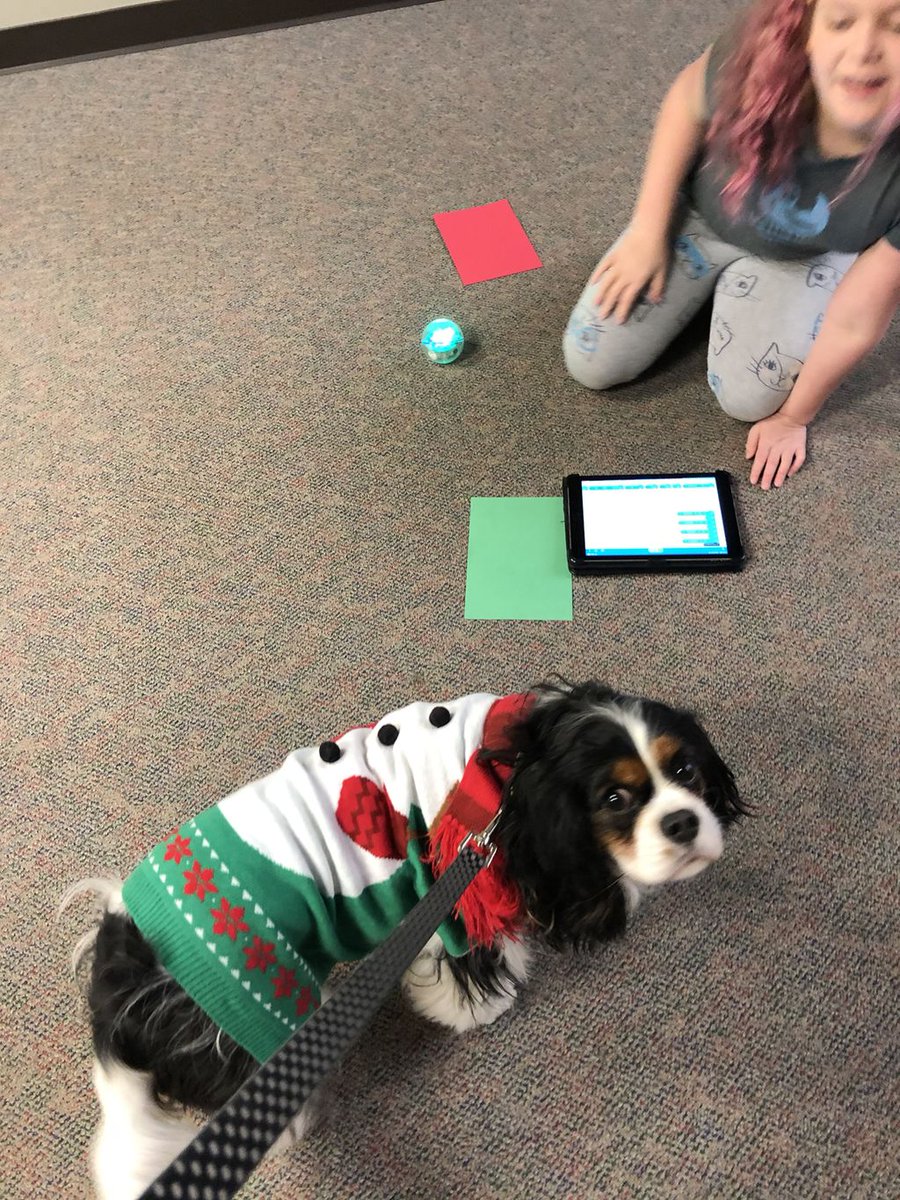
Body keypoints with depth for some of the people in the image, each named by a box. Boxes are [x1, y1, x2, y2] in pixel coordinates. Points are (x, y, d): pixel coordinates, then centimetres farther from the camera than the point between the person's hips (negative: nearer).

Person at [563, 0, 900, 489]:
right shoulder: (759, 56, -37)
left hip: (804, 255, 0)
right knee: (590, 364, -4)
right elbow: (690, 96, -12)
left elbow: (856, 321, -24)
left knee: (748, 400, -12)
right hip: (701, 212, 1)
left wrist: (793, 418, -11)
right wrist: (648, 229, -10)